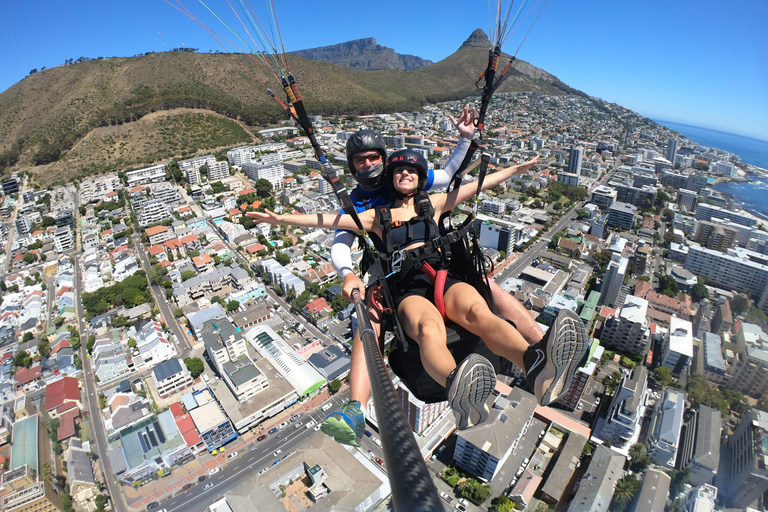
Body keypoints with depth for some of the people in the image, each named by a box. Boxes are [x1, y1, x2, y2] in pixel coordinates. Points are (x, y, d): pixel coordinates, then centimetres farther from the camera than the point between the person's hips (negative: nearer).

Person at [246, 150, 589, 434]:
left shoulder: (434, 203, 26)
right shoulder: (377, 216, 21)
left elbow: (476, 186, 29)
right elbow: (327, 220, 18)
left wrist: (515, 169, 31)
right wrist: (281, 219, 14)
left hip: (443, 276, 3)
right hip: (407, 287, -2)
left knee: (478, 311, -33)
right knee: (429, 327, -38)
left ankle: (537, 366, -60)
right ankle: (458, 390, -69)